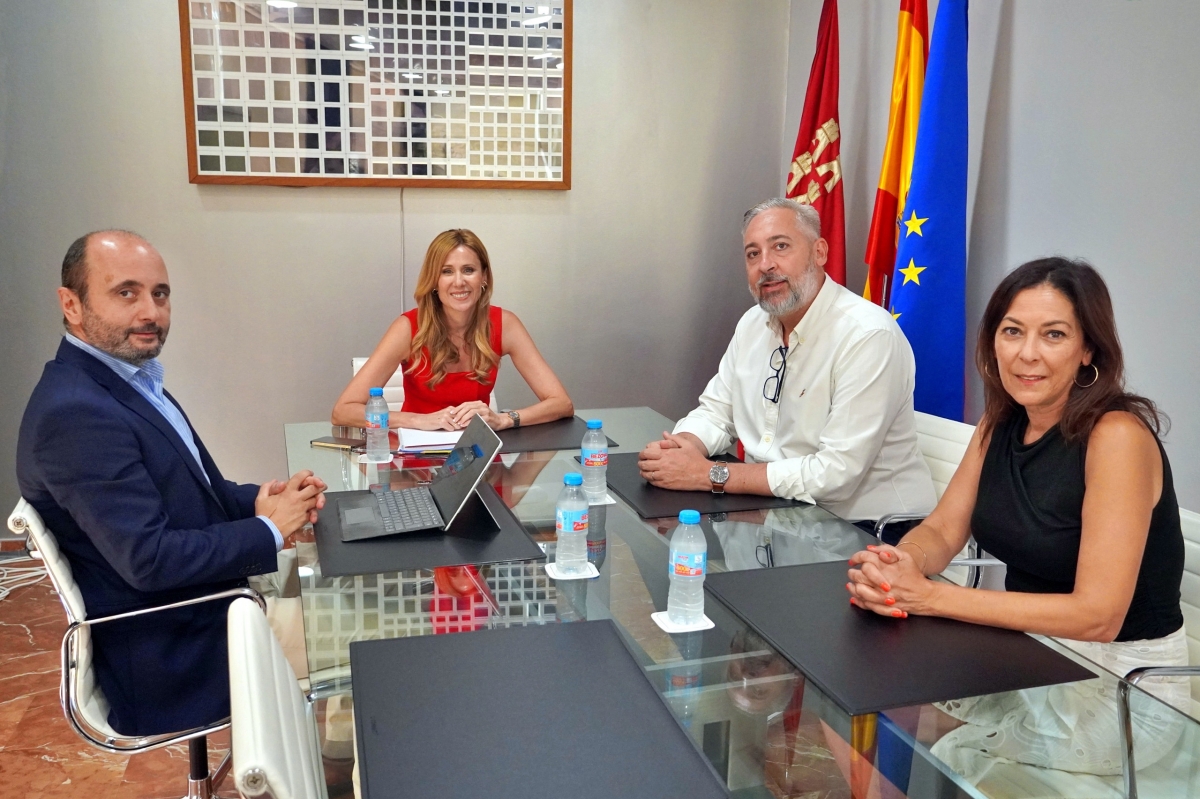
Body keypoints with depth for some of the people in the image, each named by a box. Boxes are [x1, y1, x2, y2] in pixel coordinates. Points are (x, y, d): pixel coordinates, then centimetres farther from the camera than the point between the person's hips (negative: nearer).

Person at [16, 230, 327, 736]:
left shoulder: (126, 378, 5)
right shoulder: (75, 414, -24)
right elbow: (150, 559, -27)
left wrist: (257, 500, -7)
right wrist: (269, 530, -17)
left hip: (201, 614, 8)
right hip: (169, 668, -8)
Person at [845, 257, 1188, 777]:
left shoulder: (1117, 436, -22)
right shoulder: (1001, 423, 0)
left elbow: (1097, 615, -25)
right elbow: (943, 531, 0)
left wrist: (929, 597, -30)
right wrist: (893, 566, -24)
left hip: (1119, 682, -6)